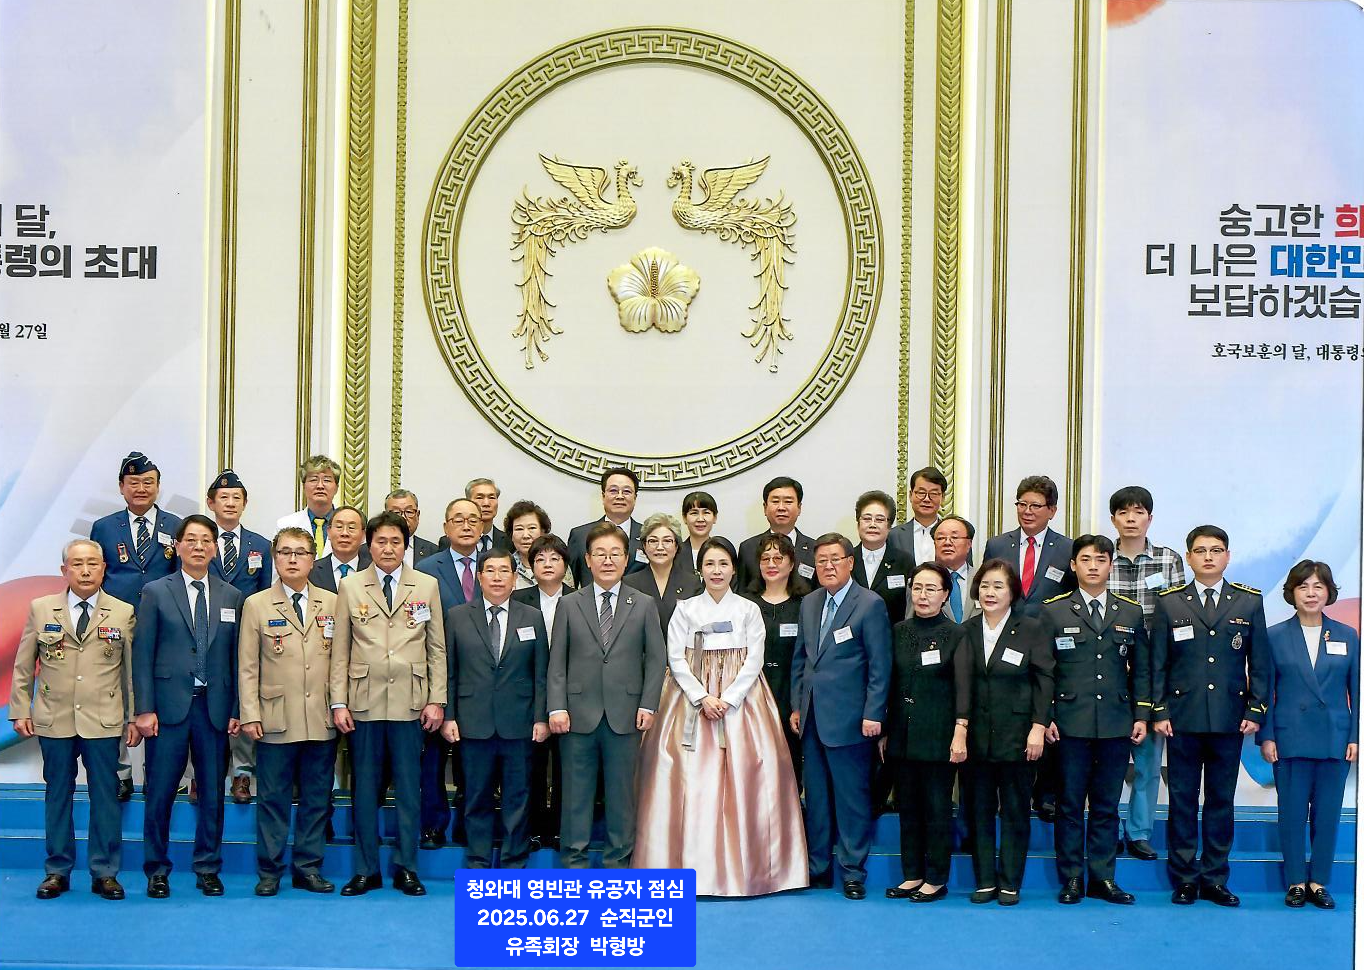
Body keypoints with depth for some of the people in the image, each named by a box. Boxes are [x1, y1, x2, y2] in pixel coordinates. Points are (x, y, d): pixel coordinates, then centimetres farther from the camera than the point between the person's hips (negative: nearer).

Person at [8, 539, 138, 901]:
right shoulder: (41, 609, 5)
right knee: (57, 794, 8)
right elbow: (23, 667, 8)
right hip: (53, 721, 1)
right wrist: (20, 711, 3)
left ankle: (104, 873, 13)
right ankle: (57, 871, 19)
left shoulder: (123, 613, 3)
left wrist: (134, 718, 3)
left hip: (103, 721, -1)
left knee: (105, 796, 3)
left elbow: (132, 670, 4)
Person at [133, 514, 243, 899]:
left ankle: (208, 869, 17)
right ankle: (157, 871, 13)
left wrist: (236, 709, 3)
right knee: (160, 792, 1)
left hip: (215, 708, 2)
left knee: (212, 793, 6)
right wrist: (144, 709, -7)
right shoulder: (156, 592, 3)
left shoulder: (232, 597, 10)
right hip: (168, 705, -2)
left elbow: (236, 657, 9)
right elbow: (143, 654, 0)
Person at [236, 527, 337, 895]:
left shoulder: (332, 604, 9)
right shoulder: (256, 605, 5)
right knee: (273, 798, 3)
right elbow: (247, 667, 2)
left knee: (316, 798, 7)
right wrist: (250, 716, -4)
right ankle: (269, 872, 12)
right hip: (276, 722, -2)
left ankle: (308, 869, 16)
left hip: (323, 721, 2)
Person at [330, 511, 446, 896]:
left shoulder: (427, 586, 6)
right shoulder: (350, 586, 6)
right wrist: (338, 702, -1)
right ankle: (366, 870, 14)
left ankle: (405, 868, 13)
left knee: (409, 788, 4)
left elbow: (437, 648, 6)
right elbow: (340, 649, 5)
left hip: (410, 703, 0)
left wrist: (437, 700, -1)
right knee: (365, 788, 6)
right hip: (364, 702, 0)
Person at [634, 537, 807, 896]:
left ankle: (742, 866, 2)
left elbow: (754, 661, -1)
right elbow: (676, 659, 0)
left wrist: (727, 699, -12)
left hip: (739, 701, 0)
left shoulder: (749, 610, 5)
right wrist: (703, 697, -12)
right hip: (692, 699, 0)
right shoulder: (685, 610, 6)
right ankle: (693, 866, -1)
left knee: (741, 779, -5)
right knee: (690, 781, -6)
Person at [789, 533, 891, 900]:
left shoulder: (870, 604, -7)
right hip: (812, 718, 6)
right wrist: (796, 705, 12)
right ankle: (817, 868, 21)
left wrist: (873, 714, -13)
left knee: (852, 798, 0)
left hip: (848, 718, -6)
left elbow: (880, 664, -9)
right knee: (816, 797, 12)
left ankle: (853, 873, 9)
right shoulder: (809, 604, 12)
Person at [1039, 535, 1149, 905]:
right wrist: (1045, 717, -4)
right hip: (1071, 723, -2)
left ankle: (1102, 878, 14)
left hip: (1116, 724, 2)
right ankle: (1071, 879, 10)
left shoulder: (1131, 612, 11)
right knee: (1070, 804, 3)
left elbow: (1141, 670, 13)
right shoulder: (1054, 611, 4)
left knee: (1106, 805, 7)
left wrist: (1141, 716, 5)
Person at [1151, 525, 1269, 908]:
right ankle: (1185, 879, 12)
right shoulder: (1169, 603, 4)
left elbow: (1259, 661, 7)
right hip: (1183, 717, -1)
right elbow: (1158, 663, 4)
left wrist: (1255, 710, 0)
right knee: (1182, 801, 4)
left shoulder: (1249, 602, 6)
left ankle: (1214, 879, 15)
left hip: (1229, 719, 1)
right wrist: (1159, 711, -2)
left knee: (1222, 801, 7)